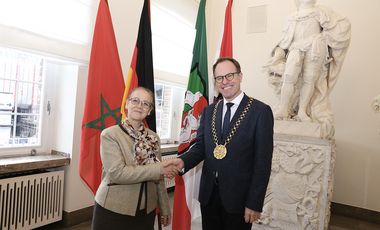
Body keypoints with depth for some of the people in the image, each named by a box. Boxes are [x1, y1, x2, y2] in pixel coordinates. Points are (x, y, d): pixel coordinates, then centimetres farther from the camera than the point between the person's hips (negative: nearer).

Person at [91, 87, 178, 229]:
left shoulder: (153, 138, 5)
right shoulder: (110, 134, -11)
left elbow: (159, 178, 9)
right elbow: (116, 173, -22)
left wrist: (164, 209, 9)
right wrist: (157, 170, -22)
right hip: (113, 211, -4)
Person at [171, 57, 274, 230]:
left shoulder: (260, 111, -10)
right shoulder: (209, 111, 6)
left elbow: (263, 161, -11)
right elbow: (200, 146, 5)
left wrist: (254, 203, -12)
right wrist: (183, 161, -15)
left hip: (238, 196, -4)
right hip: (208, 194, 4)